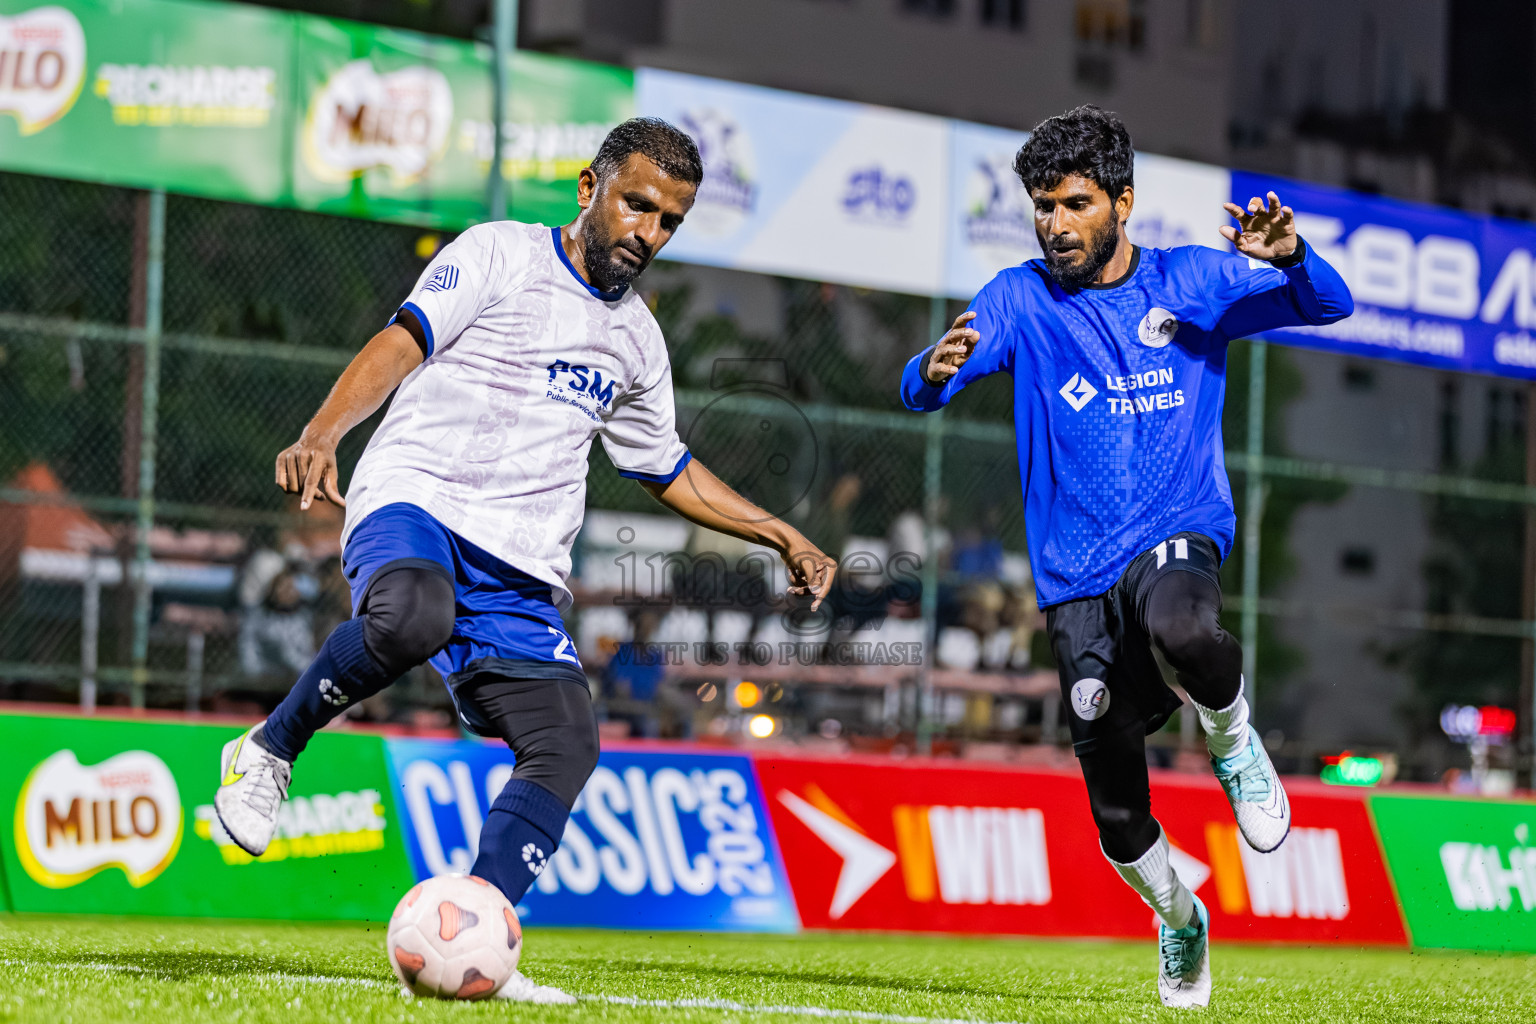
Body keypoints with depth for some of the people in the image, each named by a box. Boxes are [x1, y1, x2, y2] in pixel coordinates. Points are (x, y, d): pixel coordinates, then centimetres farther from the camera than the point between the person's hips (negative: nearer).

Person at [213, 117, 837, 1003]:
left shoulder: (637, 340, 22)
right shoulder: (501, 254, 3)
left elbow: (670, 471, 37)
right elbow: (403, 343, -12)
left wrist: (782, 536, 33)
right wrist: (323, 433, -29)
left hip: (521, 570, 7)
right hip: (416, 501, -6)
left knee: (567, 745, -14)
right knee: (412, 616, -40)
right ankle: (269, 752, -16)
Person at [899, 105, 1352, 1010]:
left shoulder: (1193, 282, 5)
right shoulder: (1020, 300, 4)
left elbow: (1329, 304, 5)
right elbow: (922, 391, -8)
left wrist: (1287, 256, -18)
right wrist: (937, 370, -33)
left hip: (1179, 534, -1)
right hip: (1078, 577, 1)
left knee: (1181, 628, -40)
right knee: (1118, 814, -1)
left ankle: (1233, 738, -6)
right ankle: (1180, 920, 31)